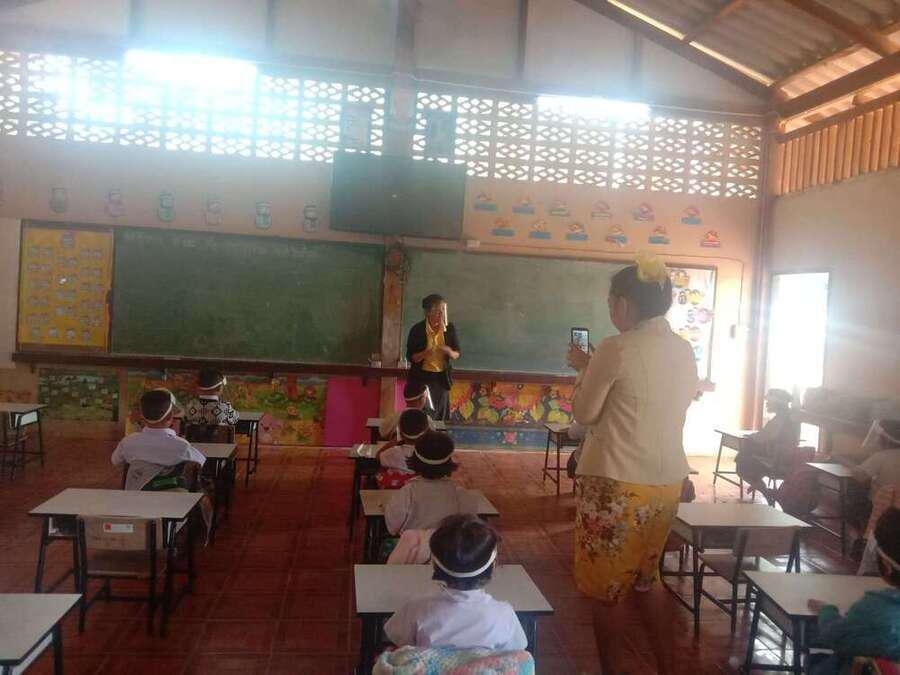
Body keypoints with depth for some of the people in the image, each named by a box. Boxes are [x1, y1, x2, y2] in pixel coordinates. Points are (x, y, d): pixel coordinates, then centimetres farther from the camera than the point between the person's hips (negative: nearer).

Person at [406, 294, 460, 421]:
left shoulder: (450, 328, -2)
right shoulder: (417, 330, -10)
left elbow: (457, 354, 5)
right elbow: (411, 357, -7)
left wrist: (450, 352, -18)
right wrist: (425, 353, -27)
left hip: (442, 378, 3)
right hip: (422, 378, -3)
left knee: (441, 417, 9)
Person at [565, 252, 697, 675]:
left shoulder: (616, 348, -15)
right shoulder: (684, 351, 6)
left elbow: (584, 414, -7)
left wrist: (584, 369, 9)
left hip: (616, 484, -7)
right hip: (668, 482, 7)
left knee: (608, 588, 10)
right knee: (644, 578, 25)